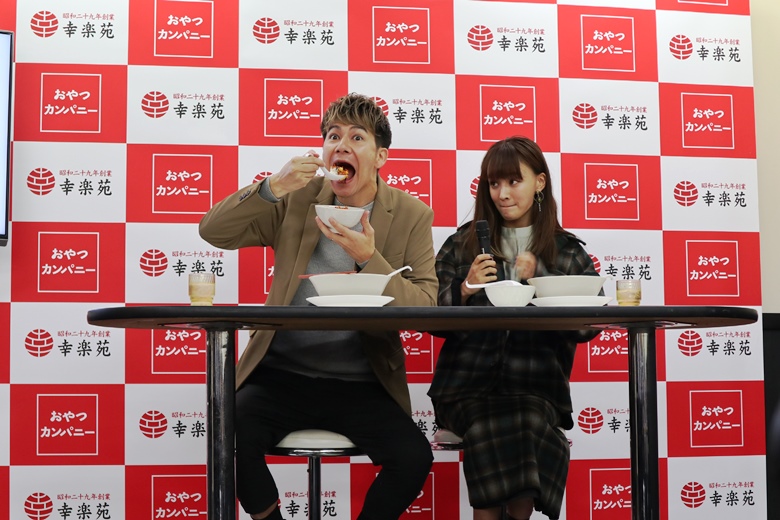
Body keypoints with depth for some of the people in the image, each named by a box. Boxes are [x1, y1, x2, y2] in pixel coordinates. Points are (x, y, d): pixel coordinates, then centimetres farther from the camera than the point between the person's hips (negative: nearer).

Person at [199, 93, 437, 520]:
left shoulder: (412, 216, 1)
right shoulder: (298, 199, 4)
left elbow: (425, 309, -7)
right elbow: (213, 231, -3)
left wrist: (369, 258, -21)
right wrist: (272, 187, -18)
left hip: (360, 384, 0)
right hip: (282, 373, 1)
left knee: (414, 457, -23)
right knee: (232, 435, -27)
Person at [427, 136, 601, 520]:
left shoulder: (568, 252, 13)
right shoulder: (462, 244, 14)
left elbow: (587, 326, 0)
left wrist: (539, 284, -10)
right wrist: (465, 289, -11)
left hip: (536, 386, 0)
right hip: (467, 385, 0)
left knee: (528, 422, -31)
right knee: (489, 425, -31)